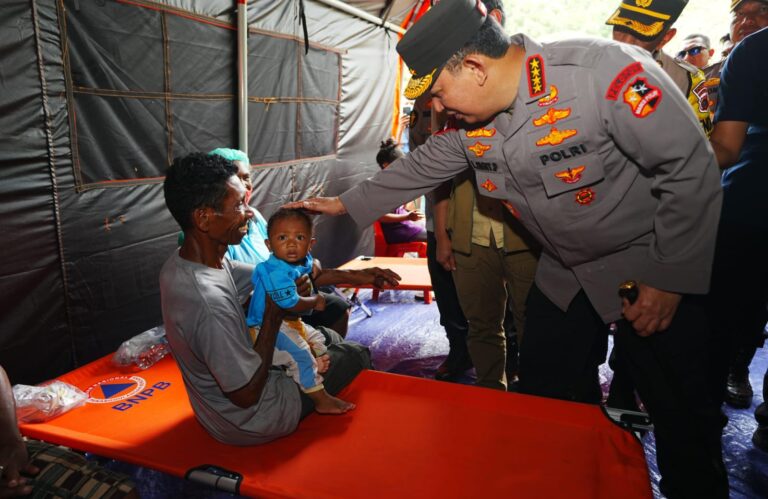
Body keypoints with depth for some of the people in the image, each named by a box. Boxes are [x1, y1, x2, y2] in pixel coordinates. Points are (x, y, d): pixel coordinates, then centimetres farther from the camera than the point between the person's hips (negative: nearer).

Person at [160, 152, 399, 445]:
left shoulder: (181, 263, -8)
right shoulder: (209, 301, -40)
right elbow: (246, 394, -29)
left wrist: (353, 276, -3)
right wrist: (274, 313, -24)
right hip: (250, 423, -8)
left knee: (327, 337, 24)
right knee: (357, 354, 11)